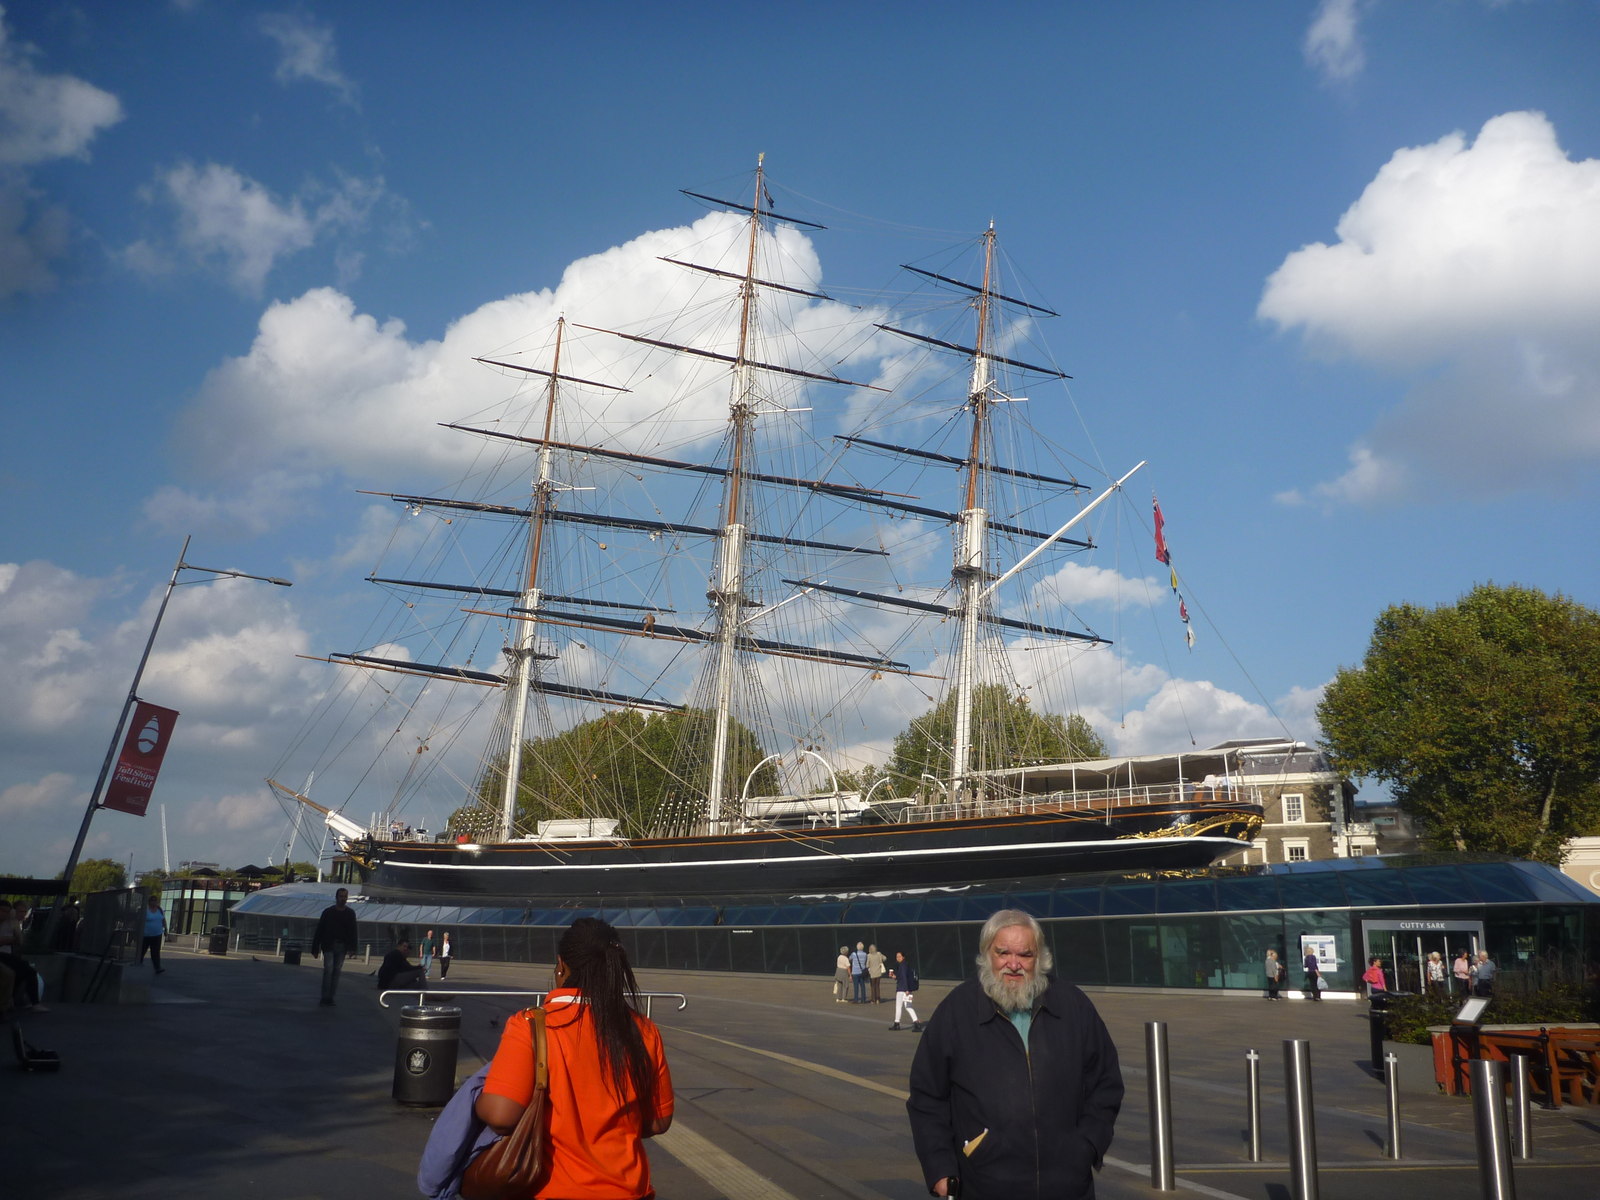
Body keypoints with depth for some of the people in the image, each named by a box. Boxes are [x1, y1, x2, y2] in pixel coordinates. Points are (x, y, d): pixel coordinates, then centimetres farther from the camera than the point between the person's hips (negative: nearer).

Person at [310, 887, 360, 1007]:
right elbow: (319, 931, 1)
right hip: (329, 946, -3)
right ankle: (325, 998, -9)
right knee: (328, 970, -11)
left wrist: (352, 947, -8)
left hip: (342, 947, 3)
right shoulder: (328, 912, 2)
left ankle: (330, 998, 9)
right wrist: (315, 949, -3)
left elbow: (353, 931, 4)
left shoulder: (350, 913, 8)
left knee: (337, 972, 4)